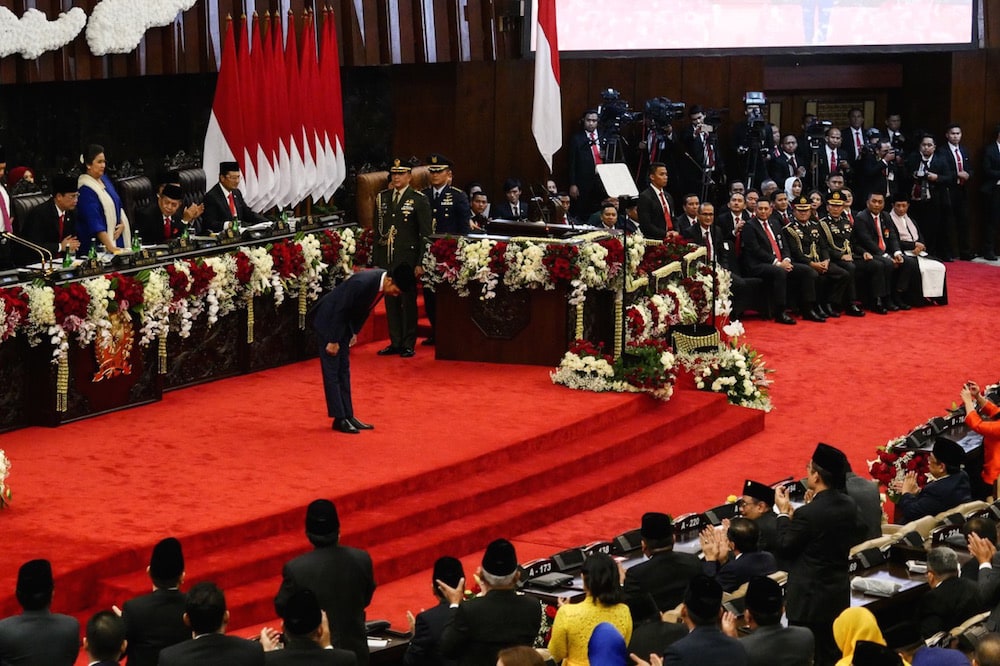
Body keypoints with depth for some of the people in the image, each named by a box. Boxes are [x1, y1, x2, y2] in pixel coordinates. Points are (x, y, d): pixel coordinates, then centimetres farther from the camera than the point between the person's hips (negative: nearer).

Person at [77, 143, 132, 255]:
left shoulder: (104, 179, 9)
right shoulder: (85, 189, -16)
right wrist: (110, 247, -29)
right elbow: (95, 223, -22)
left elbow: (118, 204, 18)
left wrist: (122, 224, -1)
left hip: (117, 238, 7)